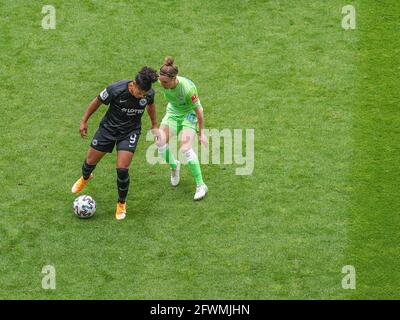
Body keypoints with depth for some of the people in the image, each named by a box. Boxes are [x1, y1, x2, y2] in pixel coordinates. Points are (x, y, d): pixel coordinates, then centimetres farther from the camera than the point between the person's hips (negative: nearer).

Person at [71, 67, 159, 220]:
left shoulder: (149, 94, -19)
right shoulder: (116, 89, -29)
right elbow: (97, 101, -12)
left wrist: (154, 124, 17)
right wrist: (84, 121, -5)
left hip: (130, 132, 0)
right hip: (108, 128, 0)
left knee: (122, 169, -13)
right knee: (90, 162, 12)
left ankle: (121, 204, 12)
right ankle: (85, 178, 51)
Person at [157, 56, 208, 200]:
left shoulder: (187, 88, -36)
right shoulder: (163, 82, -19)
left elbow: (198, 110, -24)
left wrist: (201, 133, -17)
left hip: (189, 114, -6)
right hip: (173, 112, 6)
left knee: (186, 148, -21)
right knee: (160, 142, -12)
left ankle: (200, 185, -9)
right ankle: (174, 166, 21)